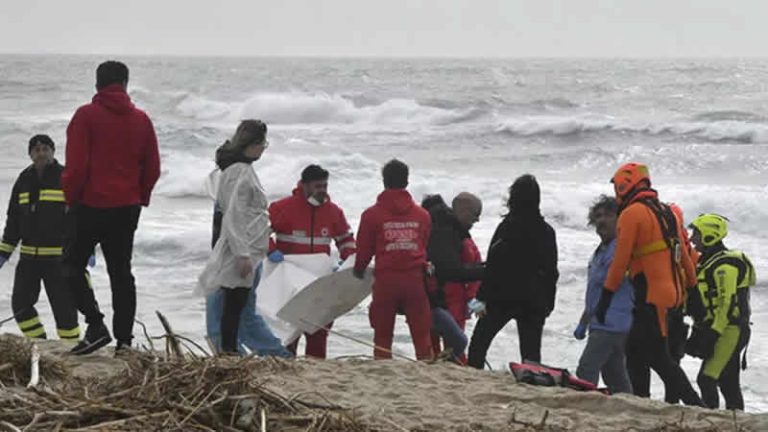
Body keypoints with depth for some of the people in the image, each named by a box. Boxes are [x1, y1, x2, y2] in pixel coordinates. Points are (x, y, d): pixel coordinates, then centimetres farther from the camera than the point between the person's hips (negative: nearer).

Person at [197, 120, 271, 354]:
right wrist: (243, 254, -21)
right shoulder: (240, 172, -15)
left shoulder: (243, 168, 16)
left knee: (236, 305, 10)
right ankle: (229, 351, -5)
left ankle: (230, 351, 13)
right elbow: (235, 216, -20)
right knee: (235, 304, -7)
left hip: (247, 249, 10)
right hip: (242, 250, -10)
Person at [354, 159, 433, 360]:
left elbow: (364, 249, 1)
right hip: (415, 279, 2)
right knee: (421, 333, 6)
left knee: (383, 334, 6)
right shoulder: (422, 215, 5)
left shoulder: (372, 215, -4)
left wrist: (359, 269, 21)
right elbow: (426, 246, 13)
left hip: (385, 279, -2)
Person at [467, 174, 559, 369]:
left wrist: (482, 297, -9)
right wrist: (548, 304, 19)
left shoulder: (508, 227, -10)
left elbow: (493, 265, -12)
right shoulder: (546, 231, 6)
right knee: (531, 352, 5)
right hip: (534, 302, 4)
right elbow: (552, 272, 12)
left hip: (503, 296, -4)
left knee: (478, 344, 6)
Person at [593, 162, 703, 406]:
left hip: (650, 296, -8)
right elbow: (684, 256, 19)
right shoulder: (668, 213, 16)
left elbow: (620, 260, -12)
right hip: (672, 292, 8)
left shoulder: (632, 214, -8)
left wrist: (605, 298, -8)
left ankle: (695, 406, -15)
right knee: (635, 352, 14)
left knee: (658, 356, -8)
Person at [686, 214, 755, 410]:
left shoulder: (725, 265, -15)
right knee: (729, 383, 12)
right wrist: (700, 333, 17)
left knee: (707, 379, -15)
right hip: (726, 332, 10)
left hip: (729, 332, -10)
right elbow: (704, 303, 22)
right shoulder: (708, 262, 17)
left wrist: (712, 333, -22)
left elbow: (727, 304, -21)